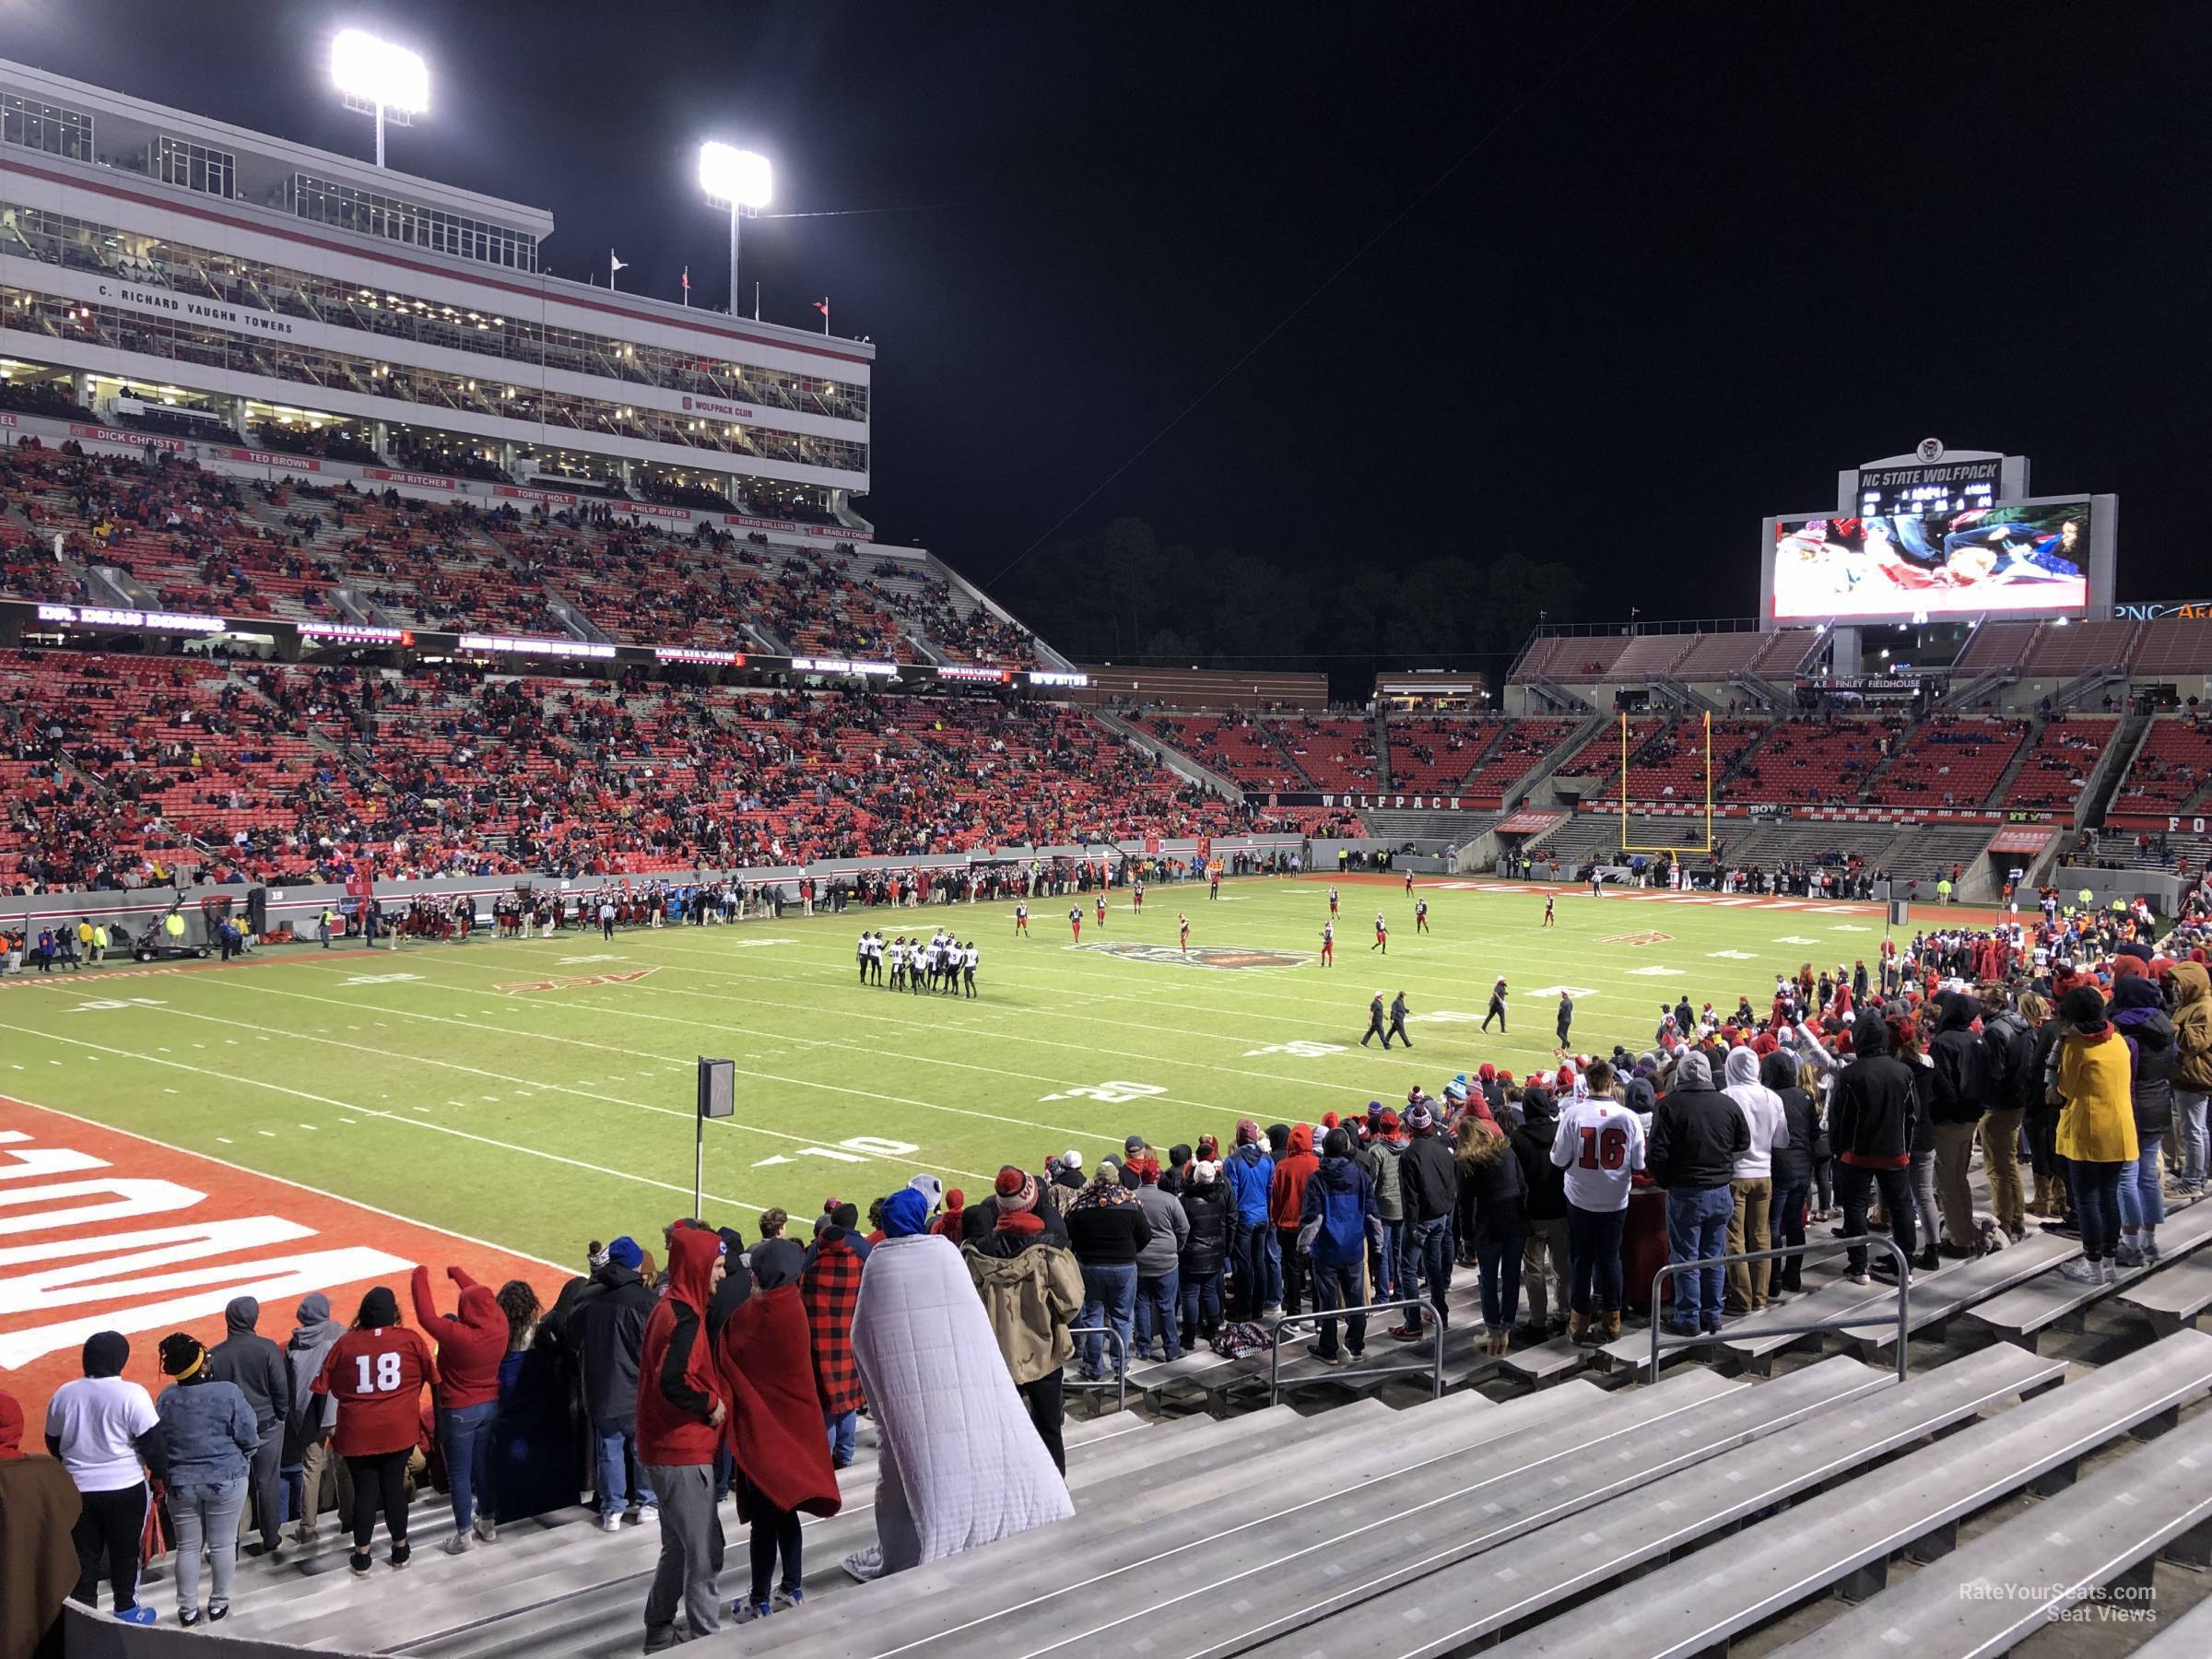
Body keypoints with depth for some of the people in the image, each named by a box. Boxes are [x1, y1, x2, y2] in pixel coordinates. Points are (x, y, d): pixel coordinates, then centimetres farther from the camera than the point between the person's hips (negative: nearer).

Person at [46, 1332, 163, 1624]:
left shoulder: (63, 1394, 0)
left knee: (83, 1555, 13)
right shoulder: (131, 1394, -16)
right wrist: (160, 1475, 2)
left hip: (77, 1489, 4)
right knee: (125, 1552, 12)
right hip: (124, 1489, -3)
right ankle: (126, 1609, 22)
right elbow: (151, 1442, -13)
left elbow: (54, 1443, 13)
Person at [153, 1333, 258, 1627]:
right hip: (226, 1480, -2)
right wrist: (242, 1459, 11)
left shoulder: (167, 1398, -8)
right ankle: (218, 1605, 22)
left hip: (181, 1483, 3)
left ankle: (187, 1610, 22)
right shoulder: (229, 1393, -17)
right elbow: (250, 1439, -11)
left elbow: (157, 1441, 3)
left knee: (188, 1547, 15)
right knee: (222, 1545, 11)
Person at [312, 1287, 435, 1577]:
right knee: (394, 1486, 13)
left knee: (364, 1490, 8)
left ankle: (362, 1557, 17)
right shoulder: (411, 1339, -8)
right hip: (399, 1430, 0)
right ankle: (400, 1550, 24)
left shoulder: (345, 1344, -7)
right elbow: (432, 1376, 2)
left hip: (358, 1433, 0)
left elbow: (322, 1385, -1)